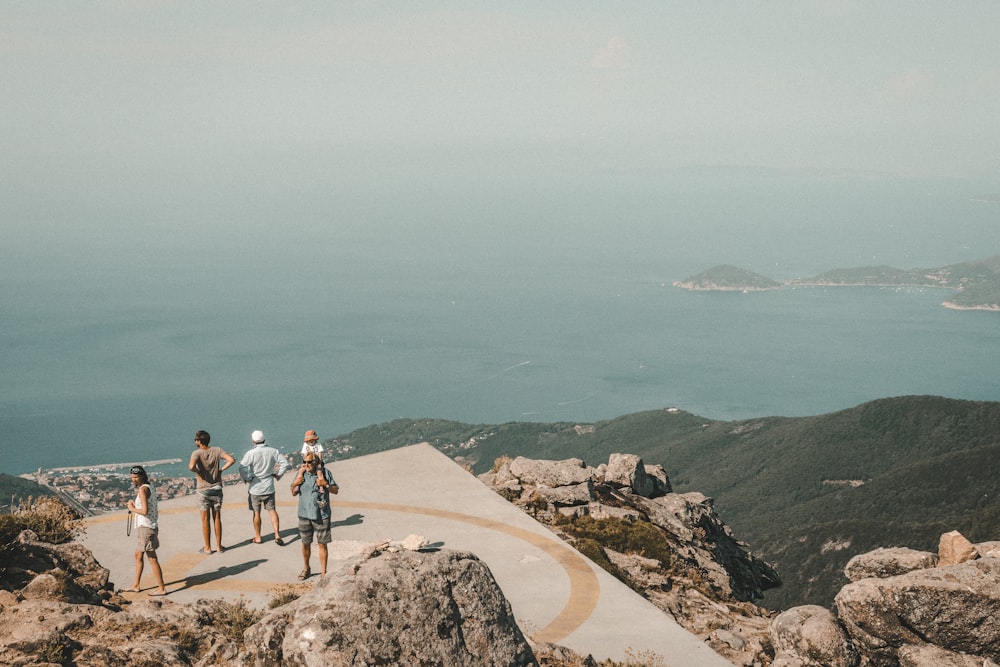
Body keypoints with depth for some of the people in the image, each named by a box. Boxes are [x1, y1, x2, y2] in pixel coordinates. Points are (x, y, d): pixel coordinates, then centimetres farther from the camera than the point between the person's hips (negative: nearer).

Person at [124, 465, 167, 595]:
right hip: (148, 526, 10)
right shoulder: (150, 487, 12)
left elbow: (144, 511, -23)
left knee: (152, 558, -4)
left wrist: (132, 508, -8)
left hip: (146, 527, -10)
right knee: (138, 555, 19)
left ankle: (161, 588, 1)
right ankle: (136, 586, 28)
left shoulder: (143, 489, -17)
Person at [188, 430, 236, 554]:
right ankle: (219, 546, 17)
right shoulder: (217, 450, -4)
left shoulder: (197, 453, -14)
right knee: (217, 518, 12)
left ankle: (207, 547, 14)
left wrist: (197, 471, -11)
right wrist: (221, 470, -4)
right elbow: (231, 459, -15)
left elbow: (191, 466, -33)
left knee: (205, 520, 7)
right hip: (217, 488, 3)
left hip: (203, 490, -3)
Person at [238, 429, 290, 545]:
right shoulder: (273, 451, -4)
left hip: (255, 487, -3)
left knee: (256, 512, 10)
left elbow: (242, 470, -22)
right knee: (272, 510, 13)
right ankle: (277, 535, 3)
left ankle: (258, 537, 22)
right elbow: (285, 463, -3)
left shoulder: (250, 454, -16)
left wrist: (247, 479, -5)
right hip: (269, 487, 3)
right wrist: (278, 475, 6)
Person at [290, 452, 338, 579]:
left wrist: (325, 484, -18)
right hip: (304, 515, 2)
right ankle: (306, 569, 36)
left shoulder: (324, 473, -7)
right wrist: (295, 484, -13)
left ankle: (323, 572, 13)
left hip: (322, 515, -2)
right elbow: (294, 493, 7)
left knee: (322, 544, 3)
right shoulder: (301, 473, -2)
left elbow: (336, 490, -1)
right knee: (305, 543, 15)